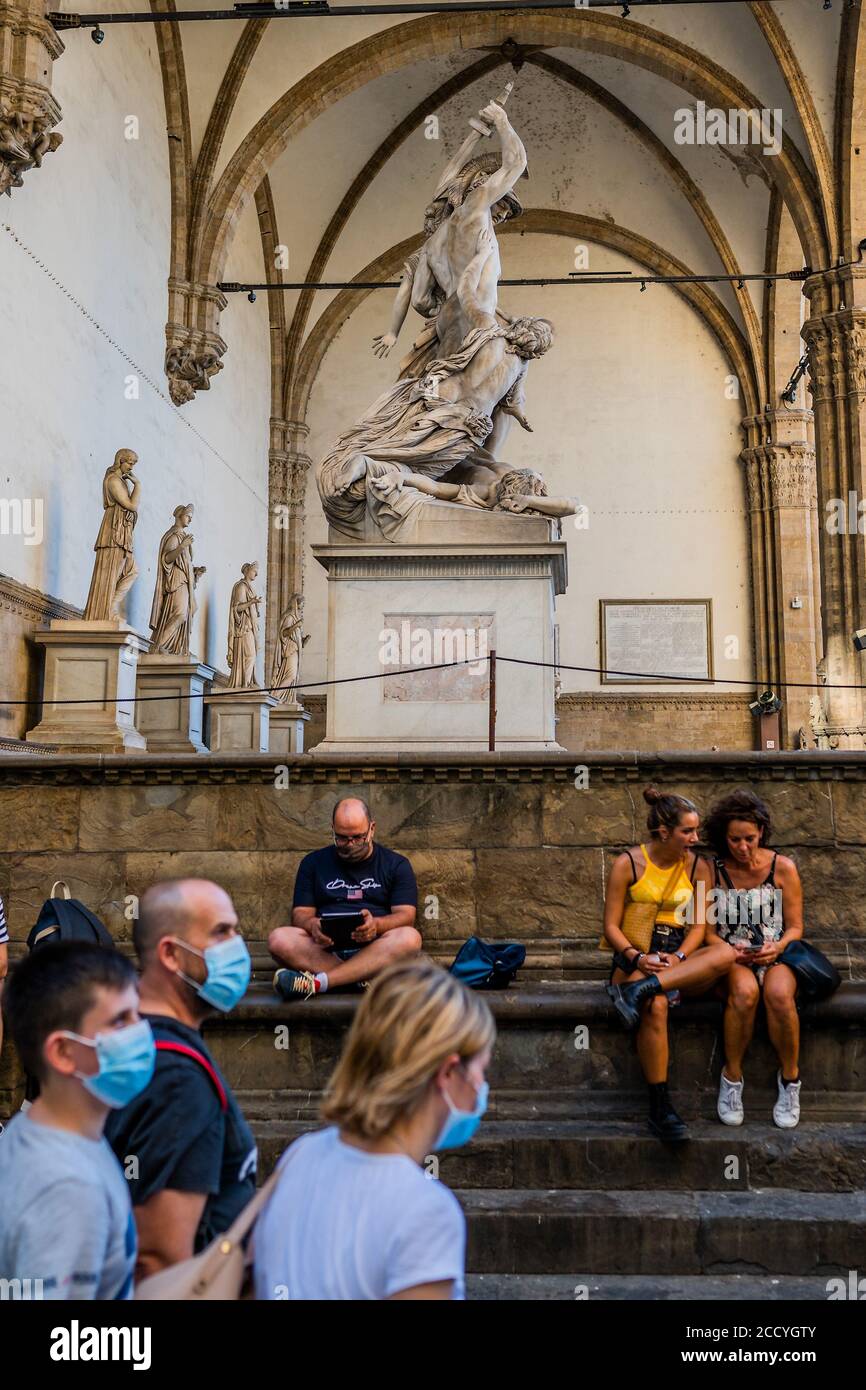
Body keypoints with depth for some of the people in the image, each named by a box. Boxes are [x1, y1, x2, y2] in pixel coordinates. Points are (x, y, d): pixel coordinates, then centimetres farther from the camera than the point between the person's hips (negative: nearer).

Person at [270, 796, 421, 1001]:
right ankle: (364, 979, -33)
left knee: (409, 938, -33)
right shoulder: (313, 862, 17)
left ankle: (316, 983, -38)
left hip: (375, 952, -1)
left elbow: (406, 915, 1)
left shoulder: (396, 865, 12)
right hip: (325, 951, 1)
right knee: (279, 939, -27)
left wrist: (376, 925, -21)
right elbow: (300, 913, 10)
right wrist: (312, 925, -16)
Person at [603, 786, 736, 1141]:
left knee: (725, 952, -30)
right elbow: (611, 926, -1)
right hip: (635, 956, -3)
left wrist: (678, 958, -15)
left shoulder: (698, 866, 8)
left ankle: (640, 990, -37)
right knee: (656, 1006, -36)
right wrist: (638, 958, -19)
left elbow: (699, 925, 4)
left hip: (679, 957, 3)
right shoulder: (628, 864, 0)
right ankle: (659, 1108, -25)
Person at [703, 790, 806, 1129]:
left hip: (776, 955, 1)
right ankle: (732, 1076, -16)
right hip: (731, 960, 0)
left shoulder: (783, 868, 1)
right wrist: (728, 950, -16)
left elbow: (795, 927, 5)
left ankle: (790, 1077, -11)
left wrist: (778, 947, -16)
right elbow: (708, 932, 4)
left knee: (779, 994, -35)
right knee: (744, 992, -36)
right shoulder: (714, 871, 0)